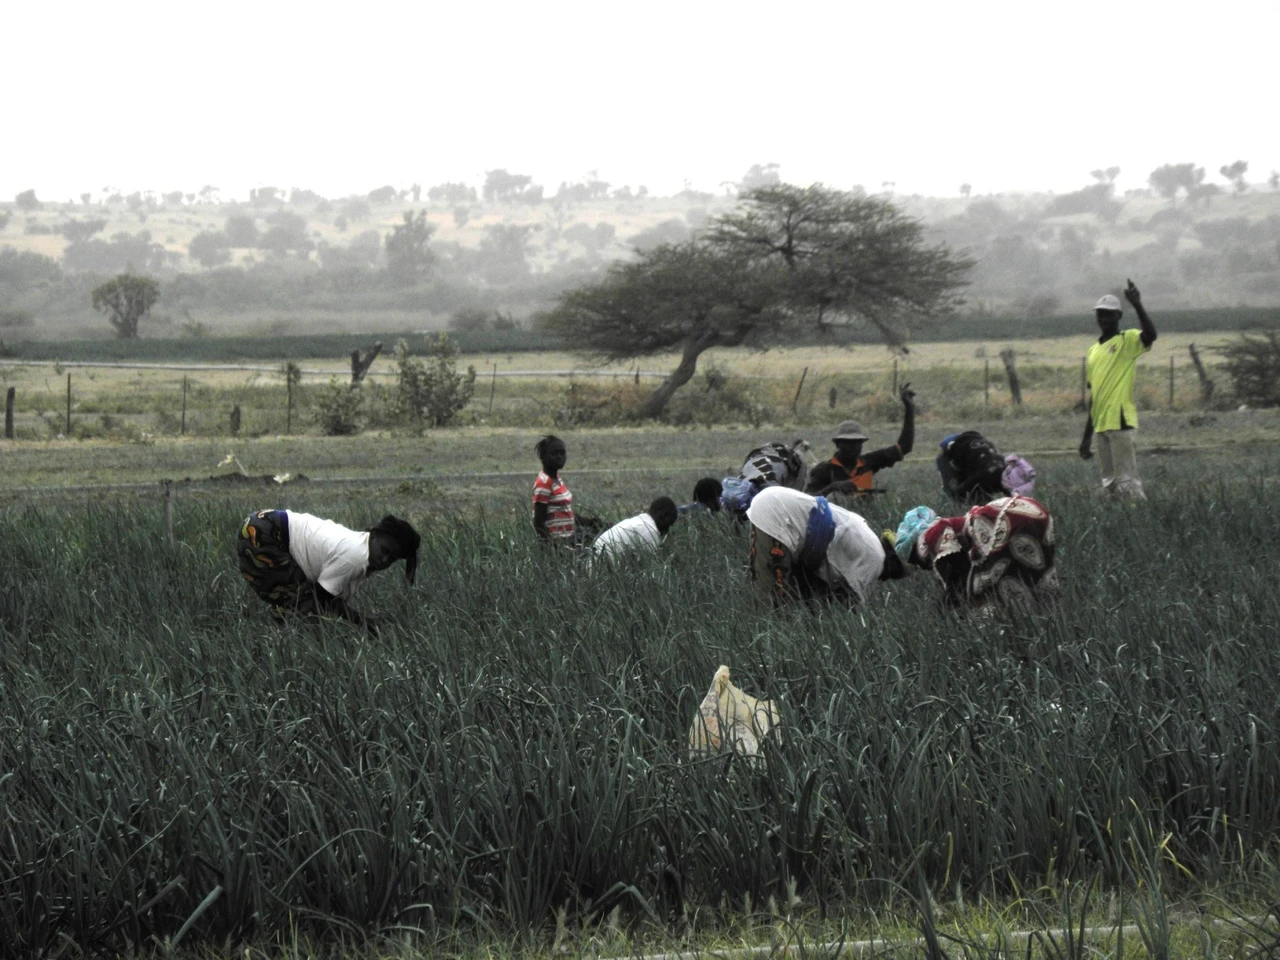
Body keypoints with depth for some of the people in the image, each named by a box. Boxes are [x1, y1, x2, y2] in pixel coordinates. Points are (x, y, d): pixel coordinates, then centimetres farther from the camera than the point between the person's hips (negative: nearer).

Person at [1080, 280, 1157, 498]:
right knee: (1110, 483, 10)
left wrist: (1138, 305, -30)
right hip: (1101, 426, 8)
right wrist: (1087, 437, 21)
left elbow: (1150, 335, -25)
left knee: (1127, 482, -12)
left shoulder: (1128, 341, -1)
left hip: (1120, 422, -8)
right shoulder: (1093, 351, 19)